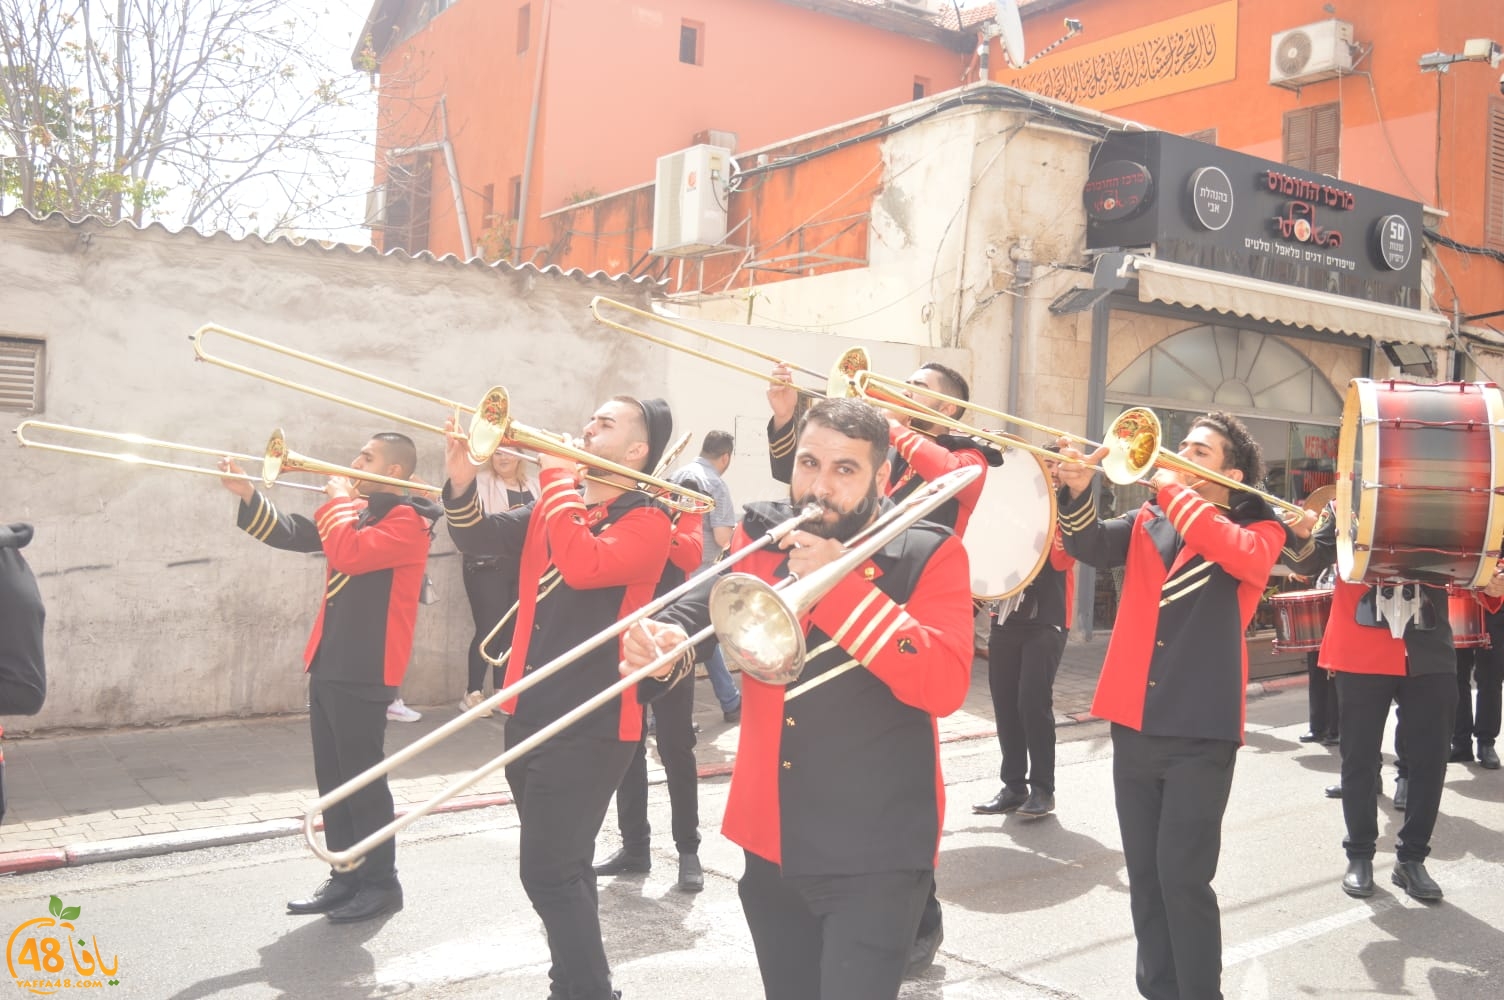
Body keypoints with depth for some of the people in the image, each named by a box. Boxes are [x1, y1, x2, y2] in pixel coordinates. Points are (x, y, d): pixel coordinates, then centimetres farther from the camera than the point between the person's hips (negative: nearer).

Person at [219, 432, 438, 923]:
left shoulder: (407, 521, -12)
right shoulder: (359, 511, 16)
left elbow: (348, 554, -27)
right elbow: (291, 533, 13)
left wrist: (338, 501, -12)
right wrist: (248, 496, 0)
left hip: (365, 671, -9)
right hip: (329, 664, 9)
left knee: (363, 779, -2)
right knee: (333, 779, 13)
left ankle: (381, 883, 10)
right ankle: (346, 878, 23)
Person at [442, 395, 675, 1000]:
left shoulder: (646, 521, -11)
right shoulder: (551, 510, 12)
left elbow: (583, 564, -28)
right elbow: (479, 539, 5)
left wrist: (556, 476, -20)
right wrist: (461, 481, -13)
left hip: (592, 724, -8)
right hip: (532, 712, 8)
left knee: (547, 871, -8)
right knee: (561, 866, 20)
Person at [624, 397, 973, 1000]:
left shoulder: (928, 555, -10)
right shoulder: (763, 535, 3)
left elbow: (945, 684, -21)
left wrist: (841, 584, -24)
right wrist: (662, 638, -25)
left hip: (873, 853, -5)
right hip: (772, 843, 5)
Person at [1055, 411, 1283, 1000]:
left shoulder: (1259, 528, 2)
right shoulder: (1147, 522, 13)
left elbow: (1244, 555, -22)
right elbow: (1090, 546, -5)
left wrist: (1172, 490, -18)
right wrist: (1077, 492, -23)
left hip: (1201, 729, -4)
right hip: (1134, 722, 5)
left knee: (1182, 876, -5)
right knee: (1144, 873, 13)